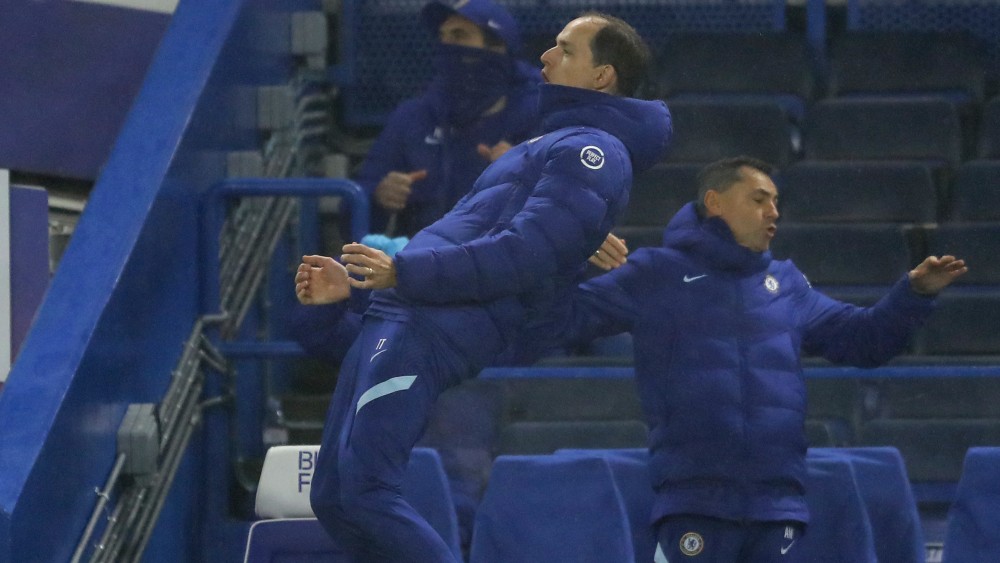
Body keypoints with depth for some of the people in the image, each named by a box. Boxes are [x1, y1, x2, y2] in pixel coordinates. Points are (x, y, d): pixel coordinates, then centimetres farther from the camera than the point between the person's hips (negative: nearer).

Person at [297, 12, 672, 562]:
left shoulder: (590, 151, -6)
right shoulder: (552, 144, 27)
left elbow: (521, 256, -19)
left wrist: (405, 271, -22)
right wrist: (348, 281, 26)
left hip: (439, 329, -11)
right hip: (397, 316, 11)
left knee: (364, 491, -20)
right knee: (333, 496, 7)